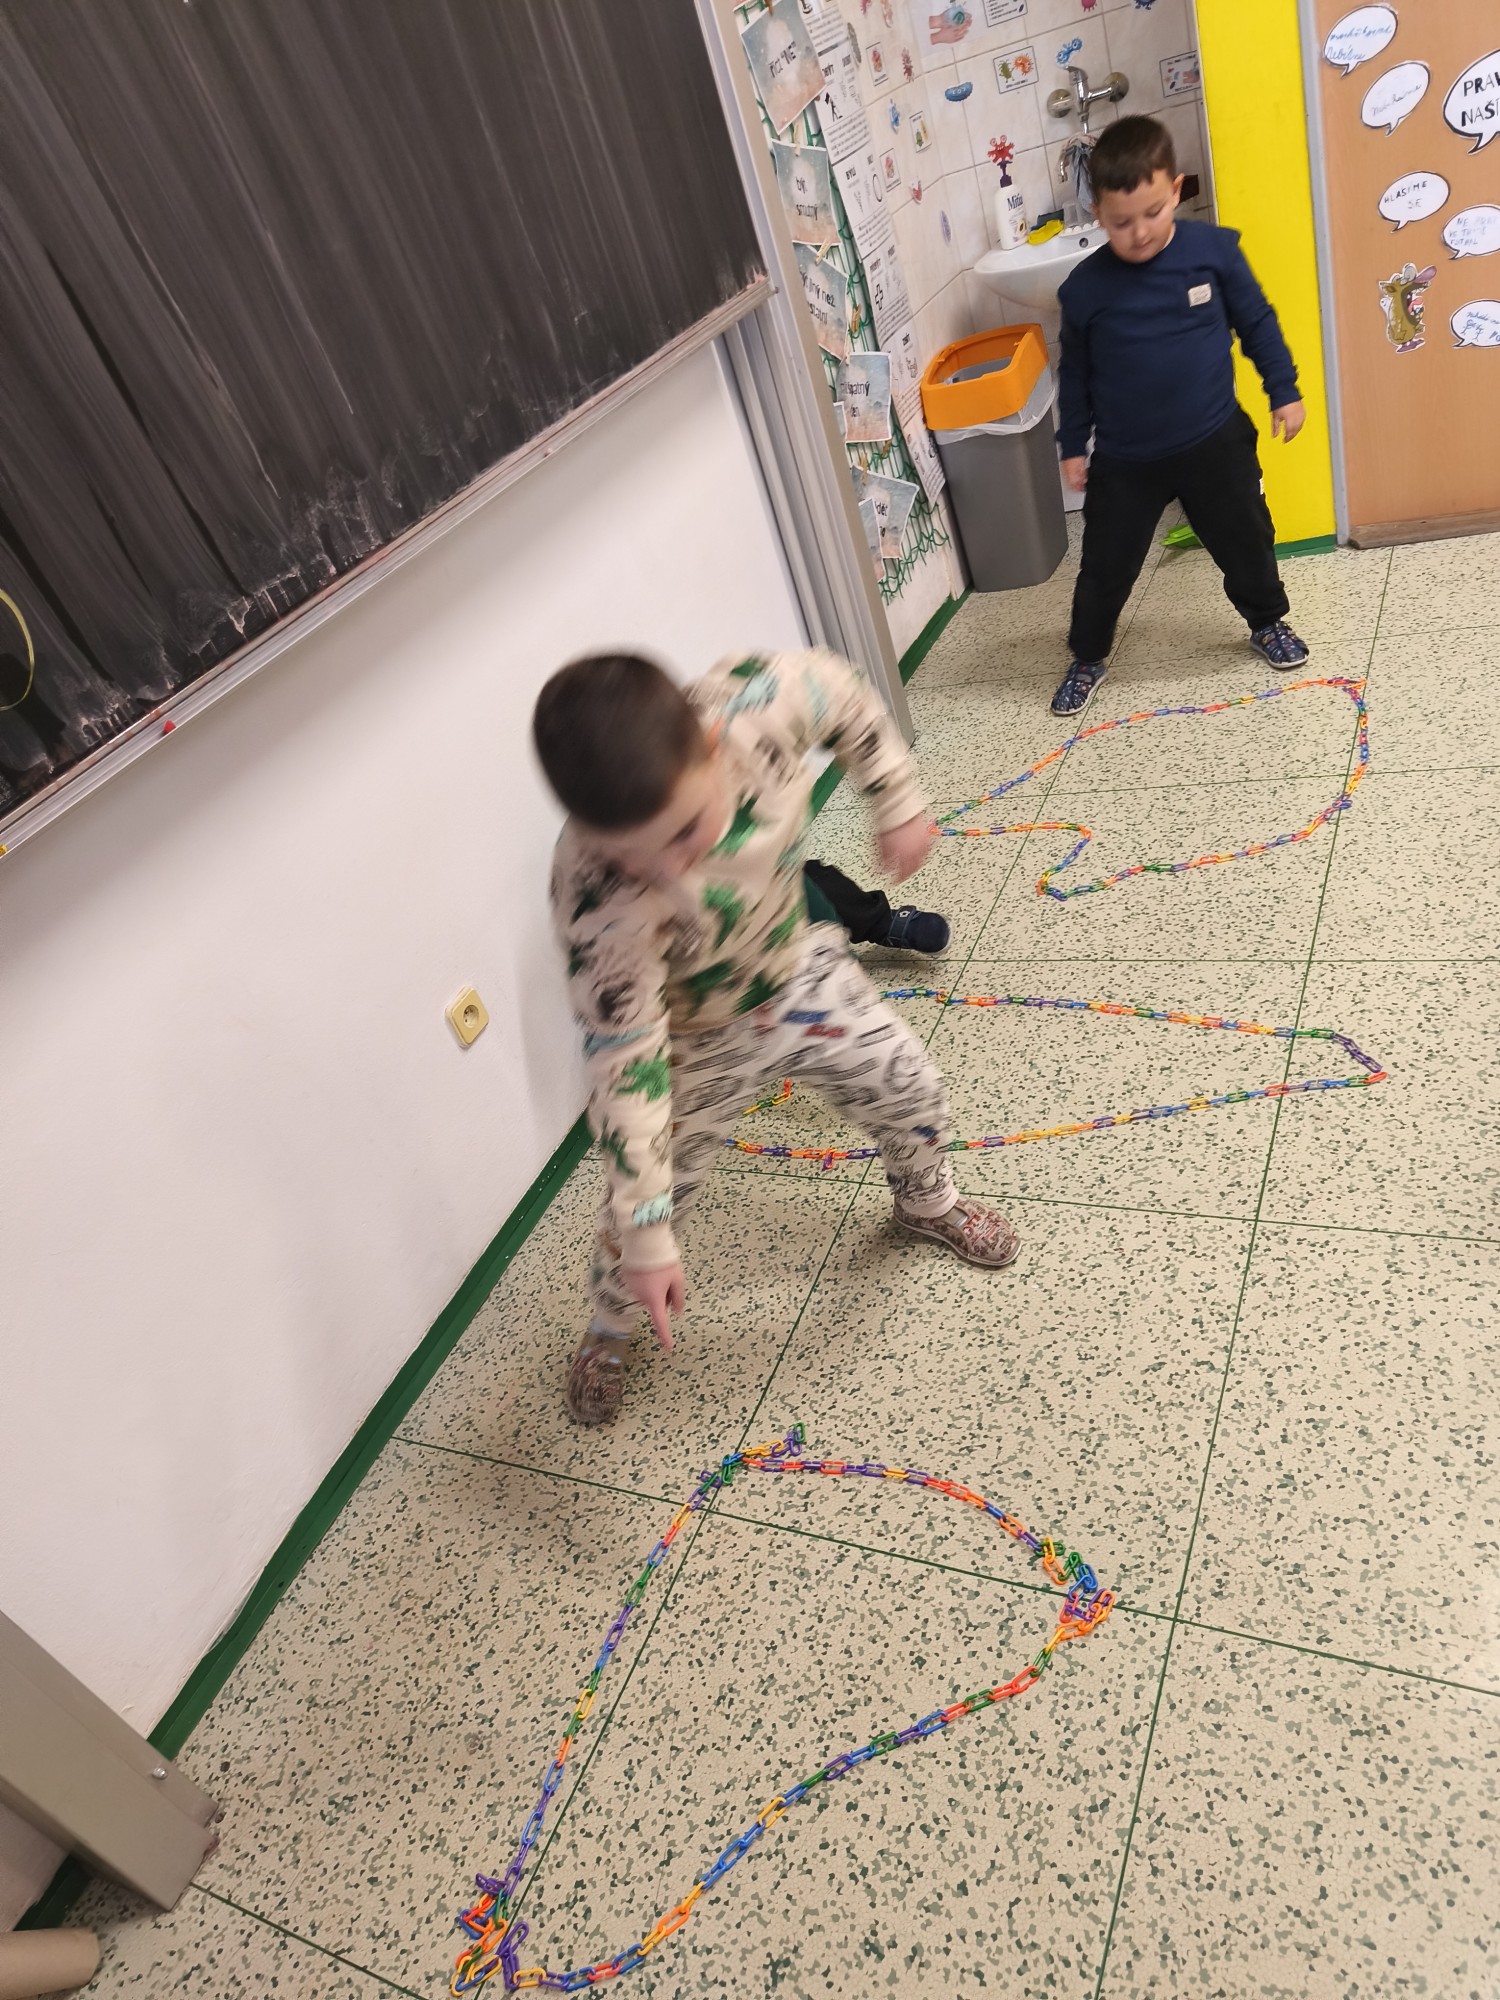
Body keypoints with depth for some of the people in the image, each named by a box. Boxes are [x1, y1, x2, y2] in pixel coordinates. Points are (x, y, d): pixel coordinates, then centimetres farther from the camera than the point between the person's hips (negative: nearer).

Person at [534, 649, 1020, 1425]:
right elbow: (624, 1067, -34)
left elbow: (848, 701, -11)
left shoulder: (763, 696, -36)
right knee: (645, 1195, 7)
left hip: (796, 971, 4)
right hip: (694, 1046, -4)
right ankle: (609, 1330, 42)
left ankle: (926, 1202, 54)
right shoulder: (600, 903, -42)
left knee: (910, 1092, 17)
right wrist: (646, 1240, -29)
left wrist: (898, 804, -5)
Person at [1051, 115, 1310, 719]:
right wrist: (1073, 445, 5)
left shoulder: (1214, 250, -8)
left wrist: (1283, 391, 5)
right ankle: (1087, 657, 28)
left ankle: (1267, 622, 42)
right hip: (1124, 460, -1)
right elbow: (1074, 372, 3)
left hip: (1215, 442, 1)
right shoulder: (1085, 288, -10)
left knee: (1245, 542, 15)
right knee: (1106, 566, 6)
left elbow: (1258, 322, 4)